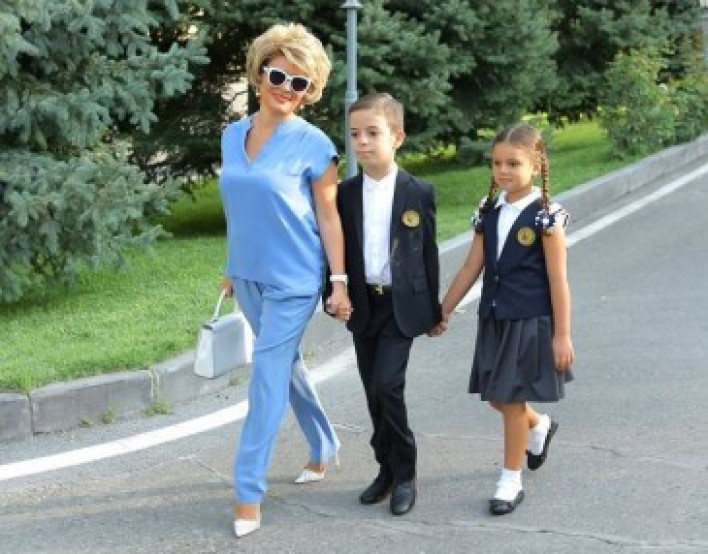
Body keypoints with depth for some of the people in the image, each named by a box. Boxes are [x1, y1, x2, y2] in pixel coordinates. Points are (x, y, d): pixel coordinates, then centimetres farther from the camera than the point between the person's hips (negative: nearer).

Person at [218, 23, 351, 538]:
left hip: (291, 280, -6)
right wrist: (231, 267, 16)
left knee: (267, 378, -6)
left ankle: (249, 490, 0)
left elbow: (329, 215, -9)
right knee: (287, 364, 20)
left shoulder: (313, 144, -12)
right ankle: (324, 443, 40)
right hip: (248, 276, 6)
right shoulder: (233, 135, 3)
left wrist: (340, 281, -10)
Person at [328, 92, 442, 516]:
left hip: (402, 305, -4)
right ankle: (388, 469, 22)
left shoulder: (418, 193, -5)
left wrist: (433, 310, 2)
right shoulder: (346, 193, 2)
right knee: (374, 392, 8)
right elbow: (338, 249, 8)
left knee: (387, 385, -14)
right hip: (363, 304, 4)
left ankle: (403, 474, 1)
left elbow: (429, 253, 0)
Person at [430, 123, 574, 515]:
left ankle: (511, 482, 13)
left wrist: (562, 335, -12)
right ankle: (539, 427, 45)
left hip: (530, 321, -6)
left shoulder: (544, 216, -12)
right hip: (494, 318, 6)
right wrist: (443, 311, 10)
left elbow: (557, 281, -11)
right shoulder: (489, 212, 5)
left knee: (513, 399, 0)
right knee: (497, 397, 14)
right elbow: (471, 268, 9)